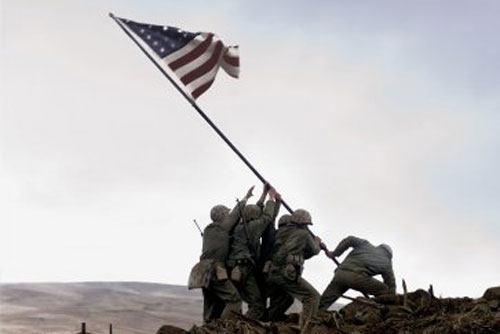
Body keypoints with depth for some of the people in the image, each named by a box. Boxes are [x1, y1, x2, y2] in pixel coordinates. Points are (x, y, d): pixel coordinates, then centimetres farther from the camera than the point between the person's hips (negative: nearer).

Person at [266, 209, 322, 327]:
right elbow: (314, 251, 20)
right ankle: (304, 327, -12)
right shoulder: (303, 234, 4)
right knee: (312, 296, -2)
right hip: (287, 273, -7)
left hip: (270, 273, 7)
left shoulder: (280, 232, 20)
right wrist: (316, 242, 41)